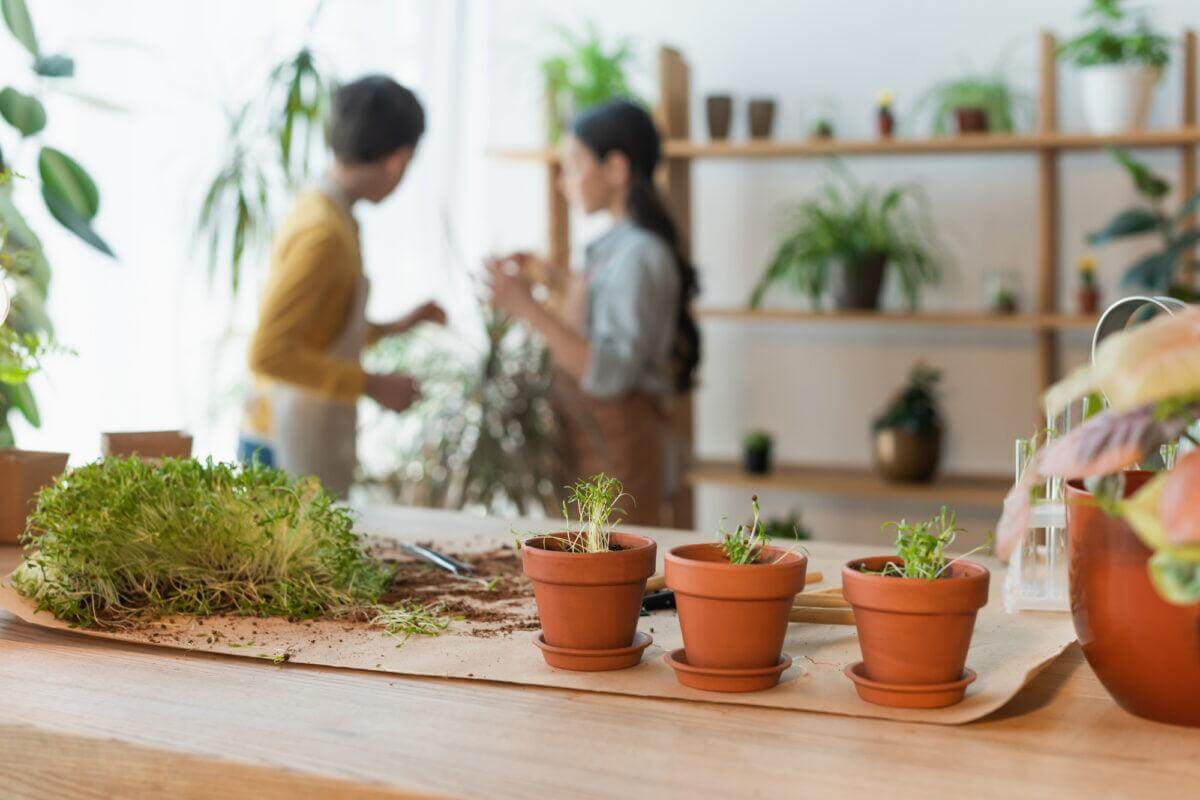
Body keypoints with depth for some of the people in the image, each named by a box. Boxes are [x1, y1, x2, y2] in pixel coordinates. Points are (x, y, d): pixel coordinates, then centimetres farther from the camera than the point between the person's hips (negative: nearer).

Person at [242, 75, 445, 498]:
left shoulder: (312, 207, 10)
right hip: (296, 454, -9)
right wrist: (370, 385, -18)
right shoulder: (324, 232, -19)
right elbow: (268, 354, -23)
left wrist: (394, 327, 22)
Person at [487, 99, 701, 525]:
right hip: (589, 442, 9)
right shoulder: (614, 245, 11)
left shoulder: (639, 255, -17)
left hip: (617, 445, -9)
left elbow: (609, 373, -24)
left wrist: (529, 309, -28)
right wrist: (548, 276, 21)